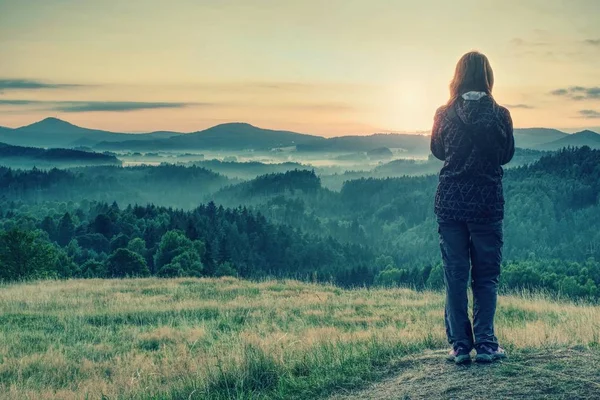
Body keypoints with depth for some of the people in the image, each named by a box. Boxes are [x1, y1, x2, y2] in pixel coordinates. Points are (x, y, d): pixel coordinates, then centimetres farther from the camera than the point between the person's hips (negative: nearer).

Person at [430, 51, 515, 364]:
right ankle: (485, 344, 3)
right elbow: (507, 155, 7)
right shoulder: (499, 115, -7)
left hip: (450, 203, 1)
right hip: (487, 204, -1)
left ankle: (460, 345, 5)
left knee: (455, 277, 7)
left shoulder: (444, 114, -4)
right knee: (486, 277, 8)